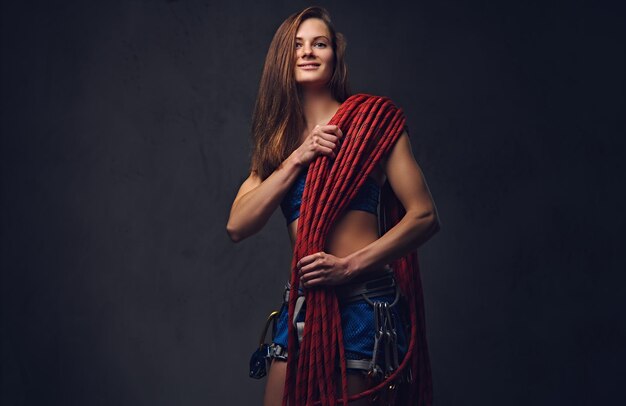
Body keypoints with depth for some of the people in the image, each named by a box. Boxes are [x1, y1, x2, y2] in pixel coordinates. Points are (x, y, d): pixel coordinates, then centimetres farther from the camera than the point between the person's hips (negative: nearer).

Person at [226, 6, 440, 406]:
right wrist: (297, 158, -6)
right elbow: (238, 225, 2)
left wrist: (349, 266, -15)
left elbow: (425, 216, -6)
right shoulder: (279, 138, 15)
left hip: (362, 298, -4)